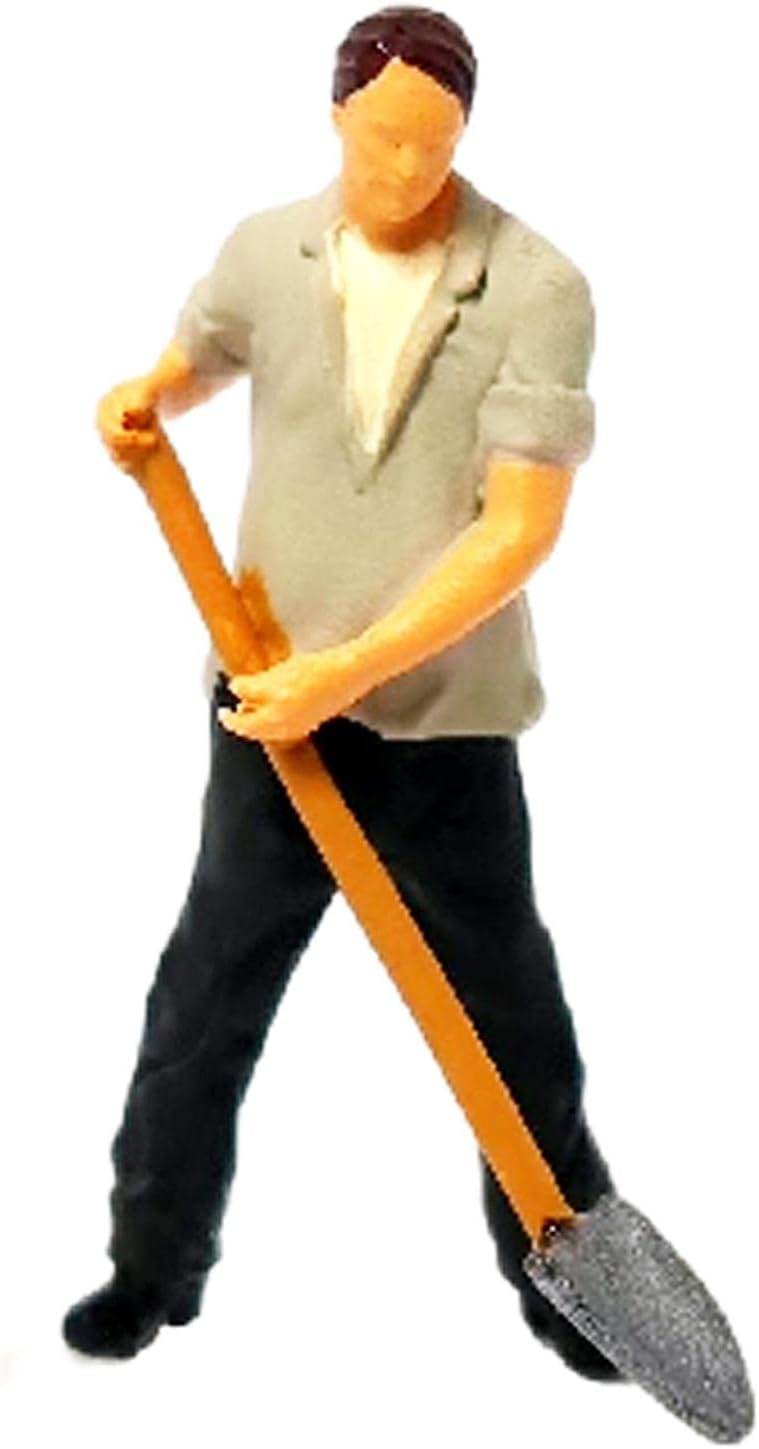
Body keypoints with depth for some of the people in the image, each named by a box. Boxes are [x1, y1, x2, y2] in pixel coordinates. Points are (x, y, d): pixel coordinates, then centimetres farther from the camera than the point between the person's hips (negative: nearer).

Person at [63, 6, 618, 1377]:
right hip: (271, 701, 3)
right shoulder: (266, 251, 1)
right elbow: (191, 359, 23)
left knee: (511, 1014, 10)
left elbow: (520, 527, -18)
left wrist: (348, 669, -22)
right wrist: (141, 403, -1)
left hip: (445, 722, -2)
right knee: (203, 1004, 9)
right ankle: (153, 1265, 27)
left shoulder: (538, 290, -12)